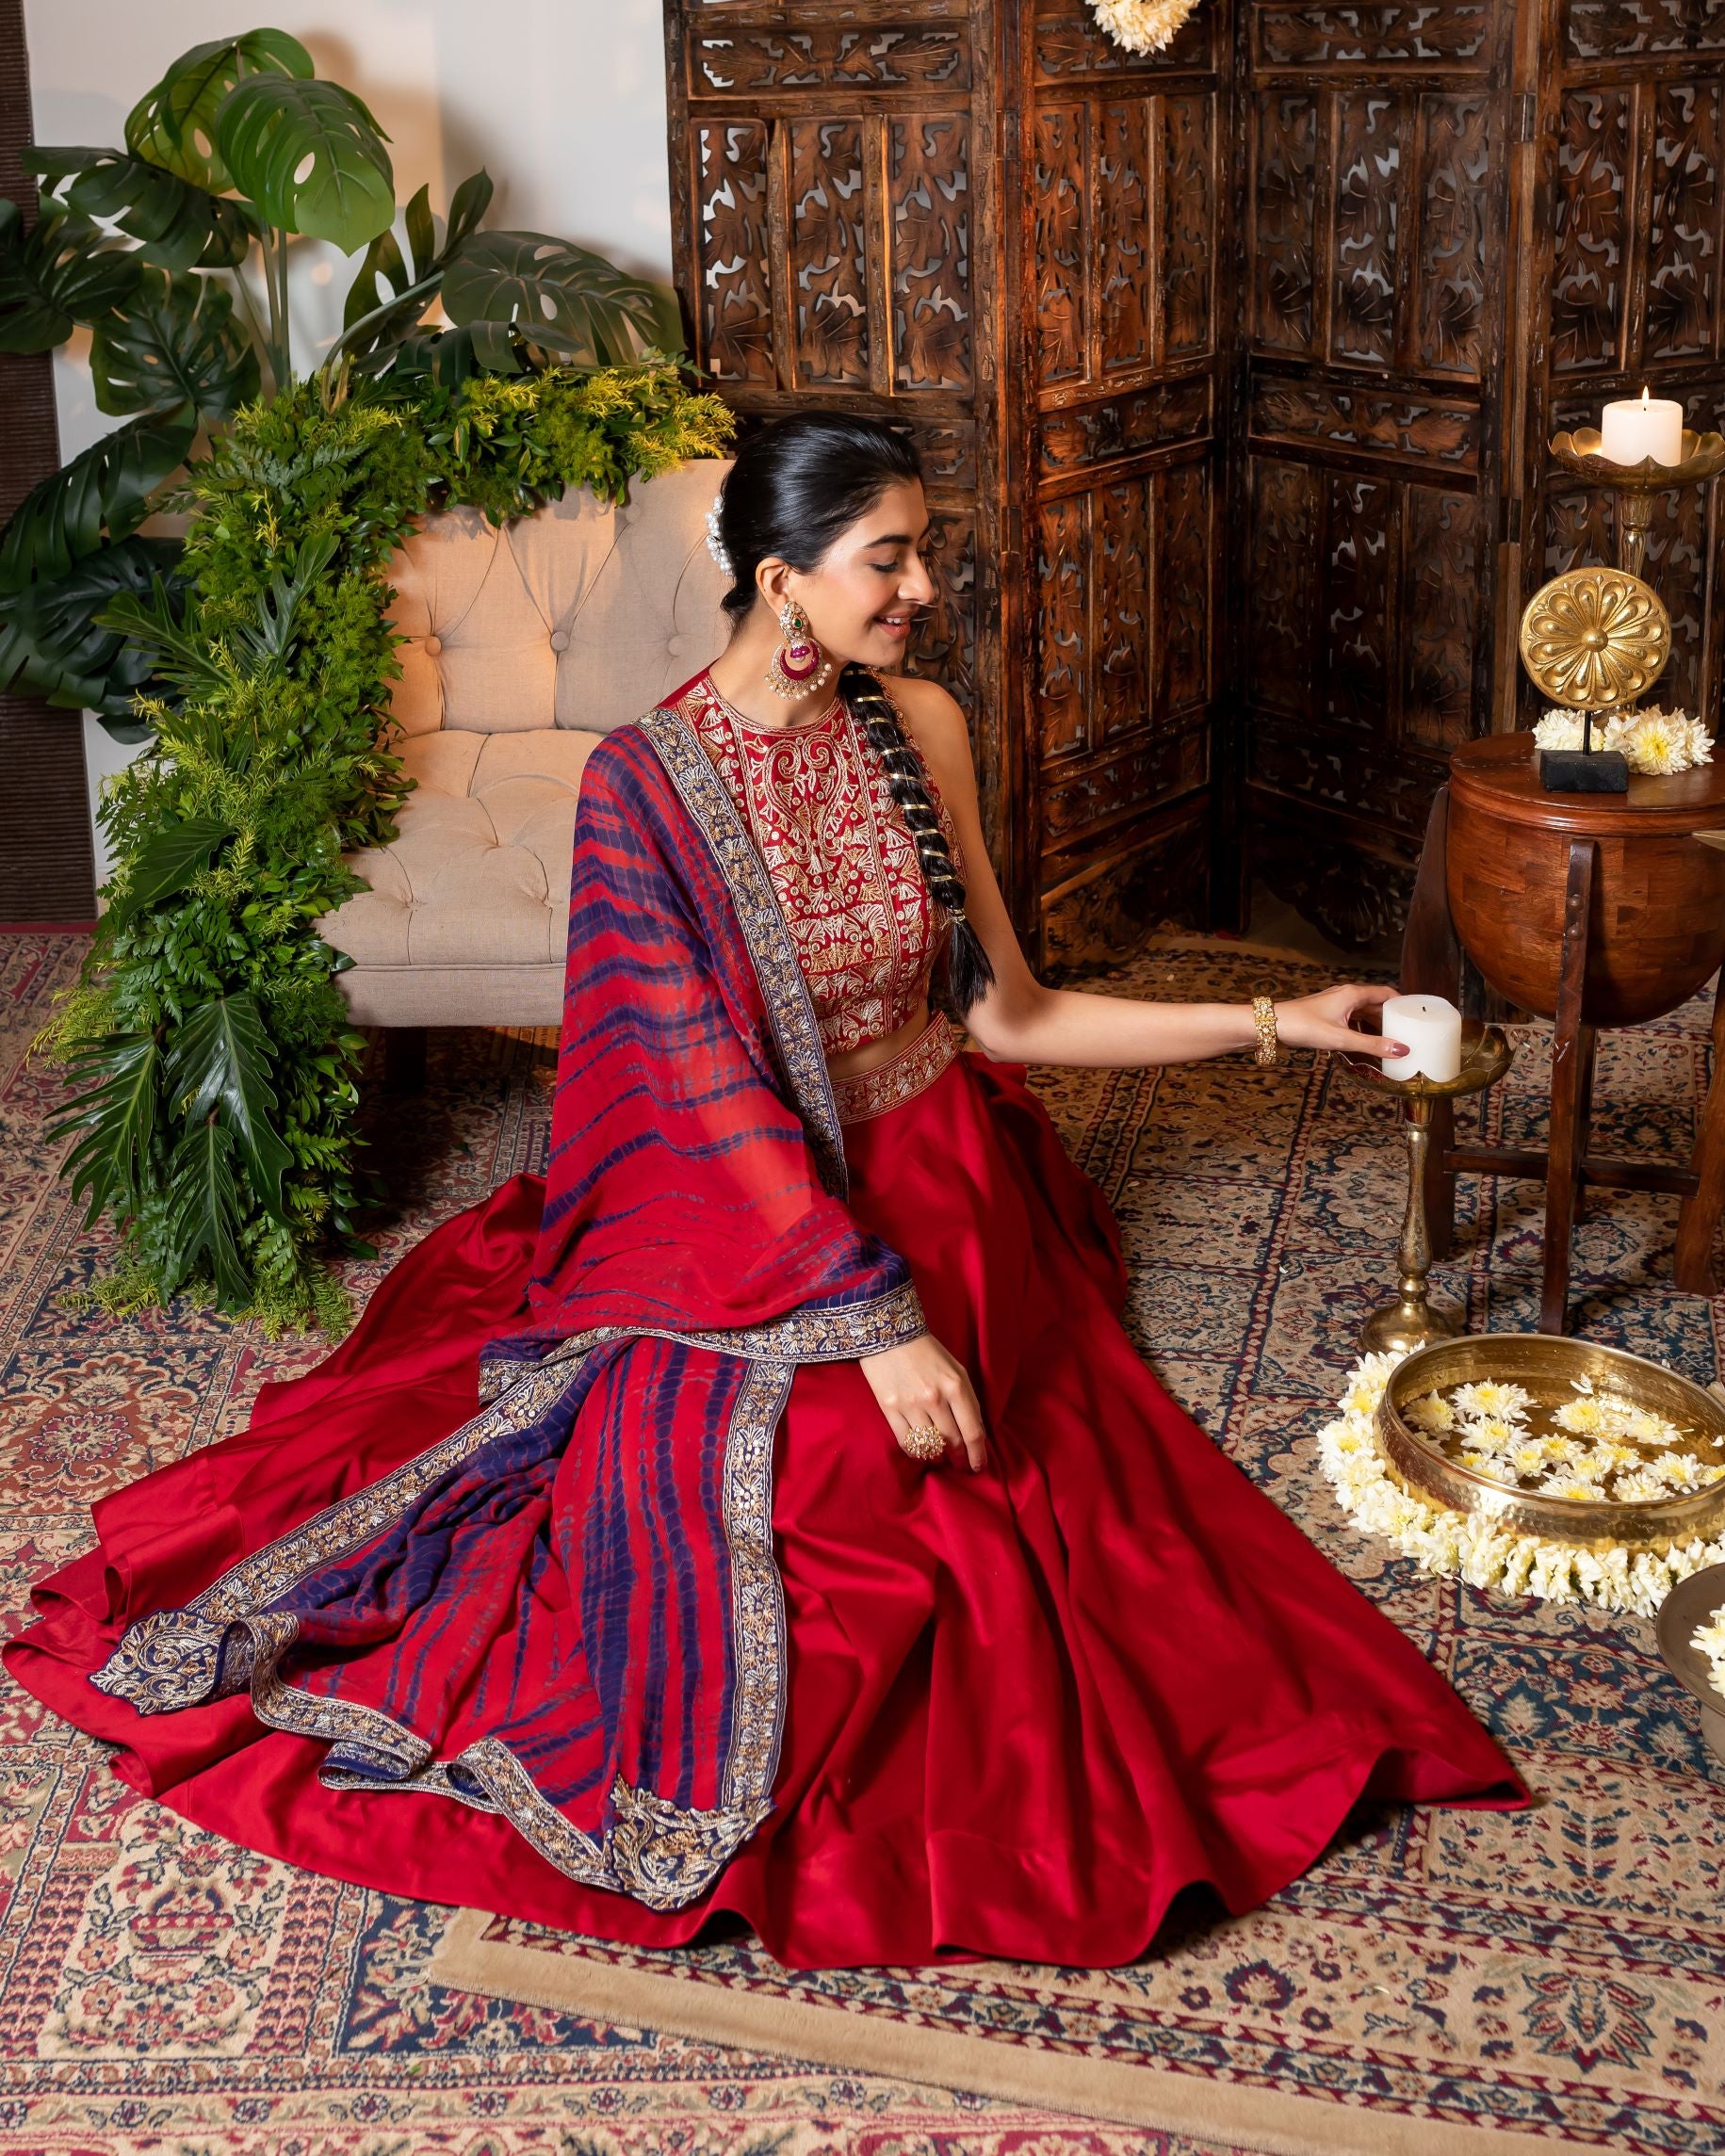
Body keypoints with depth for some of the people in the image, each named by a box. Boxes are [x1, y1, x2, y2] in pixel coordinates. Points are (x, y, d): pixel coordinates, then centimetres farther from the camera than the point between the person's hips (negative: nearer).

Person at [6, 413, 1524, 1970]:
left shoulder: (917, 729, 0)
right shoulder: (648, 783, -14)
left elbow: (1006, 1014, 4)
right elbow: (715, 1093, -18)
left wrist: (1269, 1023, -1)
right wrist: (875, 1322, -25)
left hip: (934, 1194, 4)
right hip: (733, 1224, -4)